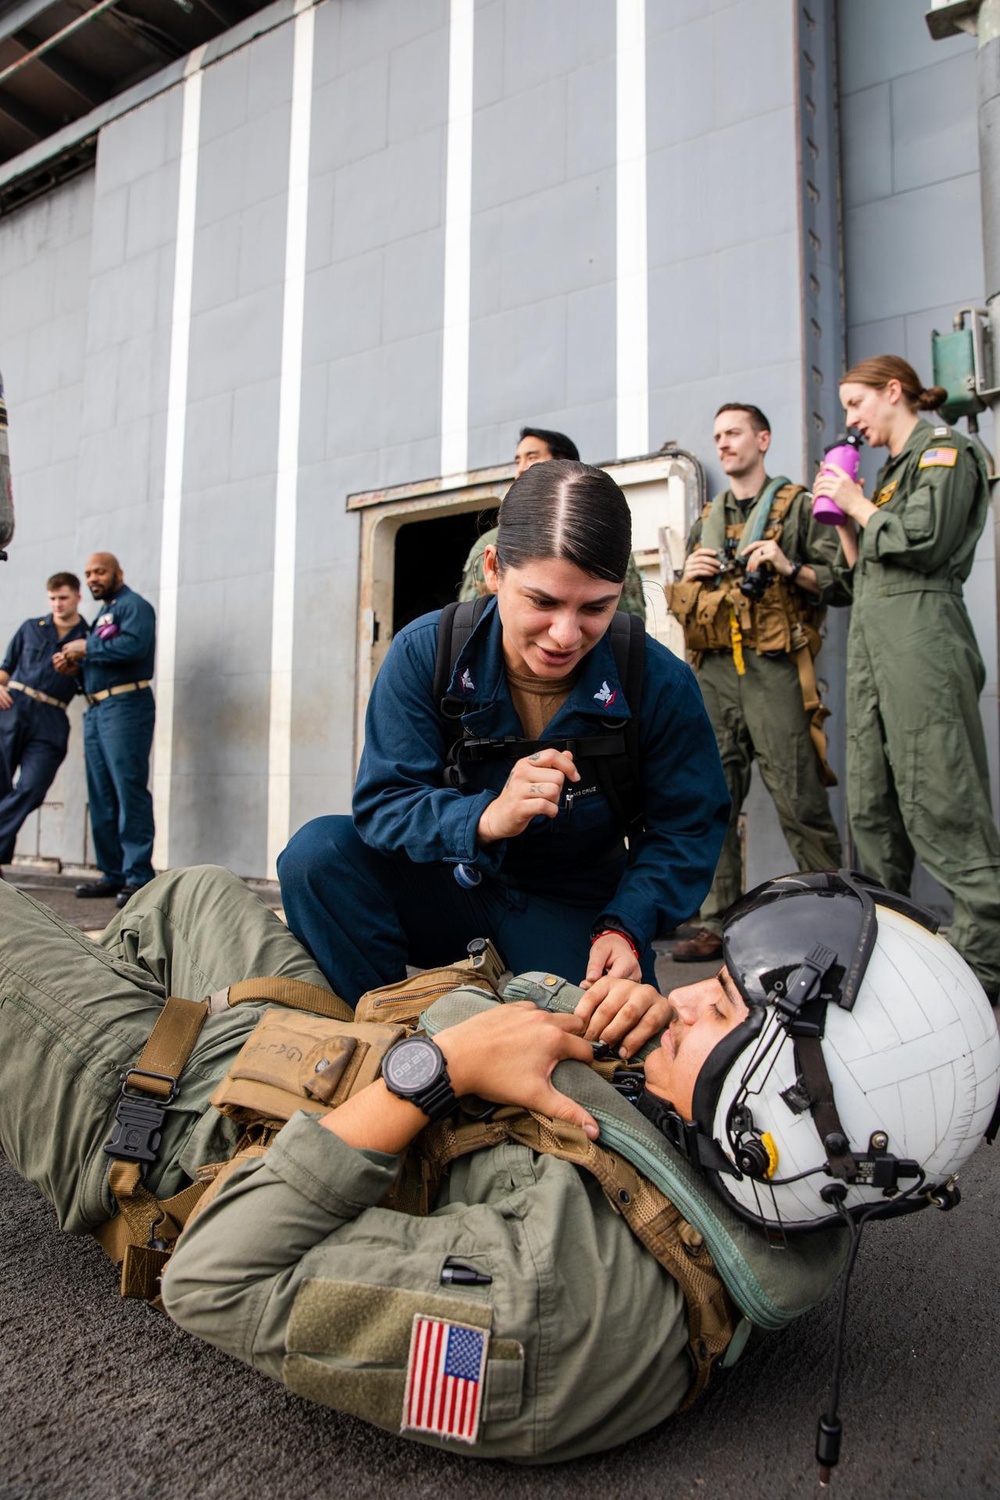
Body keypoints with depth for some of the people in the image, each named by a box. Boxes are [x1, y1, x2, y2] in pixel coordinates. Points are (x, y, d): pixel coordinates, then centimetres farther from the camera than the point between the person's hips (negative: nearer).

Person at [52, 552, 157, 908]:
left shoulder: (133, 605, -2)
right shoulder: (103, 614, 25)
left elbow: (134, 646, -21)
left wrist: (87, 649, -11)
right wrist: (75, 666, 4)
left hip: (125, 705, -9)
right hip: (96, 710, 9)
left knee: (129, 792, -11)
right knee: (101, 797, 8)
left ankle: (138, 876, -10)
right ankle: (113, 874, 14)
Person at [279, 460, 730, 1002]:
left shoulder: (661, 684, -16)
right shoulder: (423, 653, -17)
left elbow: (684, 830, -7)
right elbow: (381, 804, -18)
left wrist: (624, 927, -23)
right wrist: (485, 819, -38)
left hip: (574, 914, 0)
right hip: (449, 893, 0)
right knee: (319, 850, -23)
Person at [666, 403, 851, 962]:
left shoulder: (798, 507, 9)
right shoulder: (706, 521, 24)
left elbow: (843, 584, 3)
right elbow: (684, 605, 28)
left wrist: (789, 568, -12)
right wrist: (688, 579, 7)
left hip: (774, 668, -5)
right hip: (714, 670, 5)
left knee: (800, 801, -8)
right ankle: (717, 925, 8)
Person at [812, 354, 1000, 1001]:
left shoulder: (944, 449, 2)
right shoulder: (895, 467, 25)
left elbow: (923, 541, -14)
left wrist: (858, 503, -1)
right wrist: (839, 511, 15)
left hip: (920, 634, -9)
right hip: (872, 639, 9)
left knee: (940, 804, -13)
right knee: (871, 804, 7)